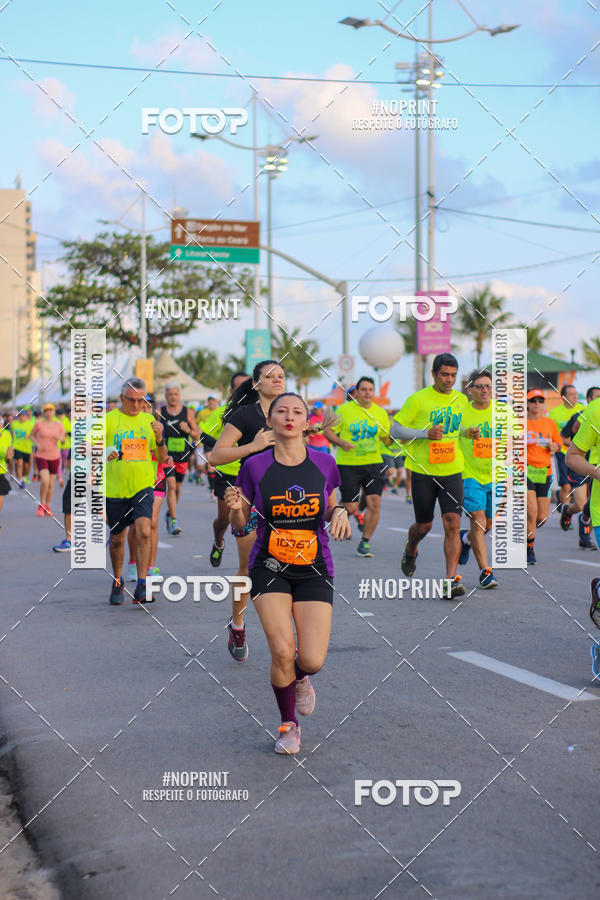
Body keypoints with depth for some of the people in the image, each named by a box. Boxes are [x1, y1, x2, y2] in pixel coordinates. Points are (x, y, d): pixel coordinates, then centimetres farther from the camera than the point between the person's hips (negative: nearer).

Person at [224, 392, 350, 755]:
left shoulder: (324, 463, -1)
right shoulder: (255, 467, -4)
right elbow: (240, 525, 4)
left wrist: (341, 512, -8)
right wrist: (235, 507, -18)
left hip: (314, 569, 1)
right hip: (270, 568, -1)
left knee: (312, 660, -10)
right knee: (282, 651, -15)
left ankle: (300, 679, 31)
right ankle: (289, 725, 12)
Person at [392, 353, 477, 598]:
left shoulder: (461, 400, 9)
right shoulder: (418, 399, -7)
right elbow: (395, 430, -7)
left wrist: (467, 432, 5)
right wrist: (426, 433, -19)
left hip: (452, 471, 3)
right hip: (423, 471, -2)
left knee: (452, 523, -12)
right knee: (424, 526, 9)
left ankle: (452, 578, -11)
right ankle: (410, 551, 44)